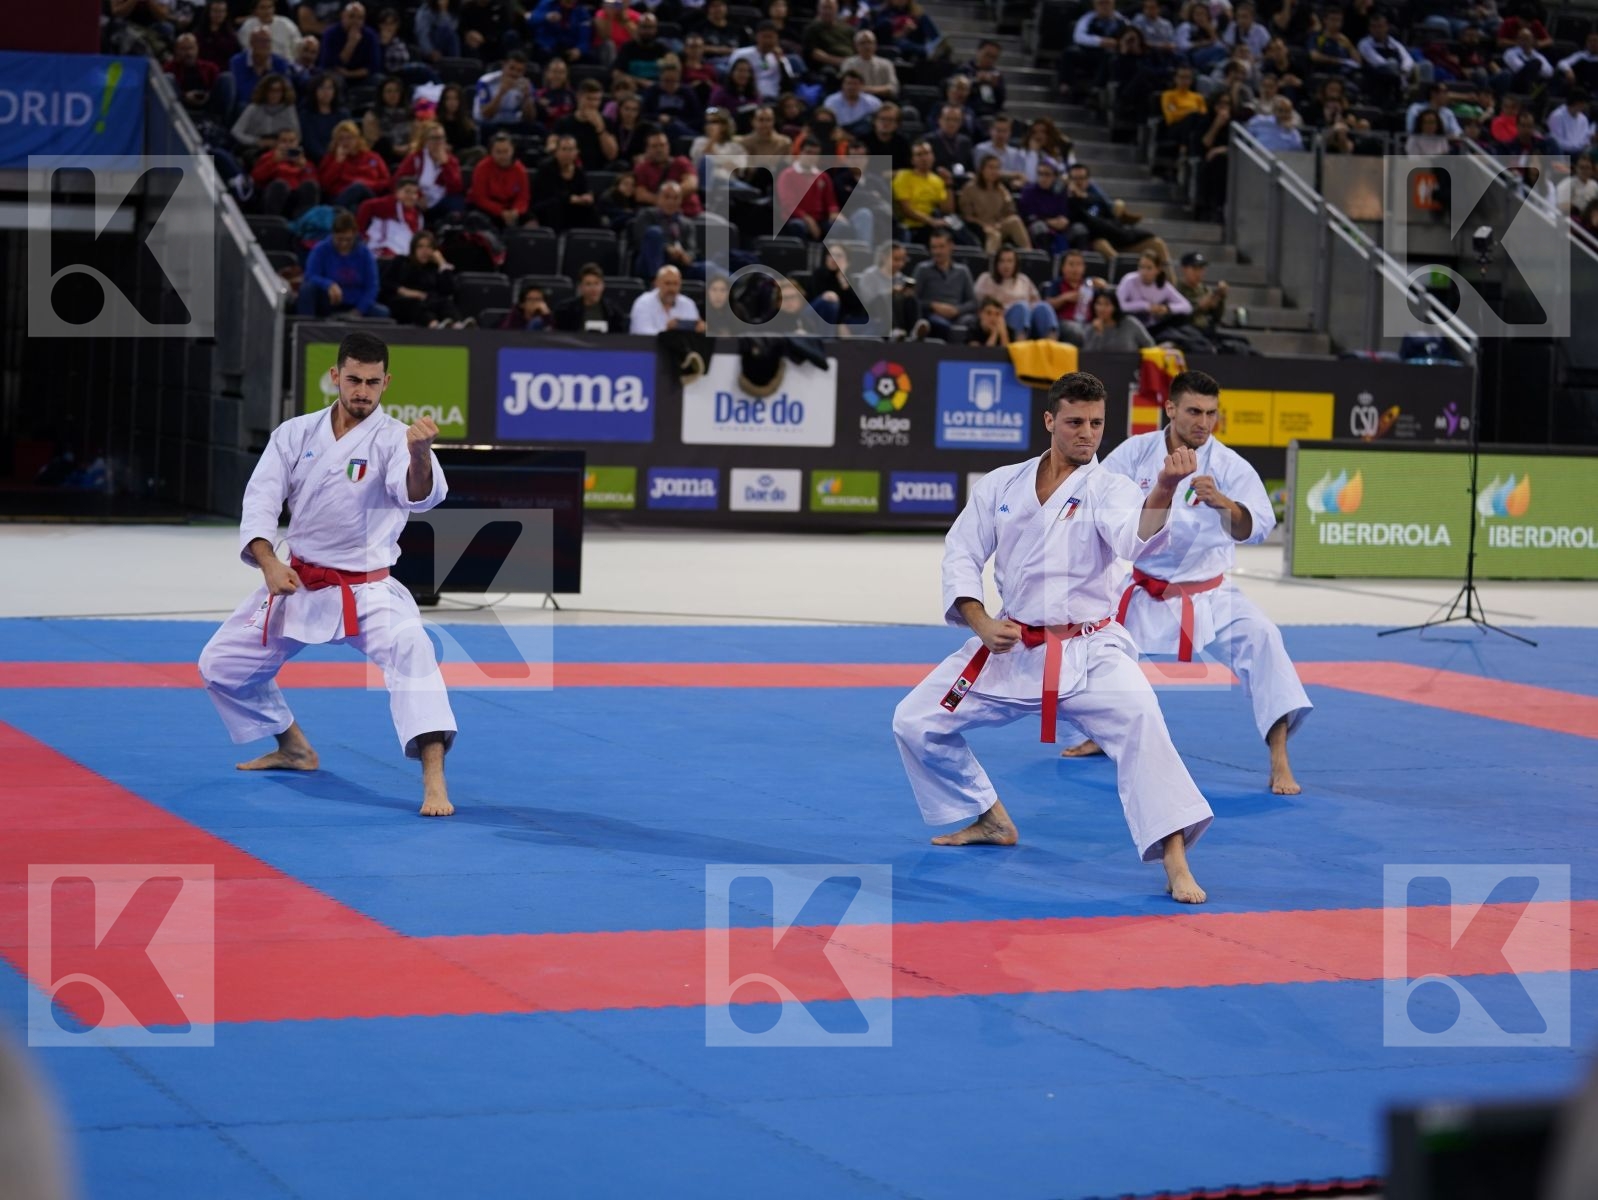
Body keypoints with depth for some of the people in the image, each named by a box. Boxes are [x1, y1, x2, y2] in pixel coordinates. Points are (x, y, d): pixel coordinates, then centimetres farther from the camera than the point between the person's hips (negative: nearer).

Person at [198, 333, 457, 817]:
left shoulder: (393, 439, -13)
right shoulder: (295, 434, 0)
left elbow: (420, 495, -32)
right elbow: (260, 500, -3)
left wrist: (420, 454, -55)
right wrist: (268, 563, -20)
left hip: (367, 590, -5)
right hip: (296, 584, 5)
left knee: (410, 651, -33)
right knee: (221, 664, 12)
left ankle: (434, 782, -38)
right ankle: (293, 748, 35)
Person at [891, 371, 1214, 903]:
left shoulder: (1109, 489, -7)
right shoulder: (1000, 485, 3)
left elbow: (1137, 540, -29)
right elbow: (961, 555, 5)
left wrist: (1162, 491, -49)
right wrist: (981, 622, -10)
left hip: (1088, 651, -4)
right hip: (1010, 646, 4)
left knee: (1139, 719, -31)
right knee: (916, 722, 6)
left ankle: (1175, 861, -29)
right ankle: (989, 819, 28)